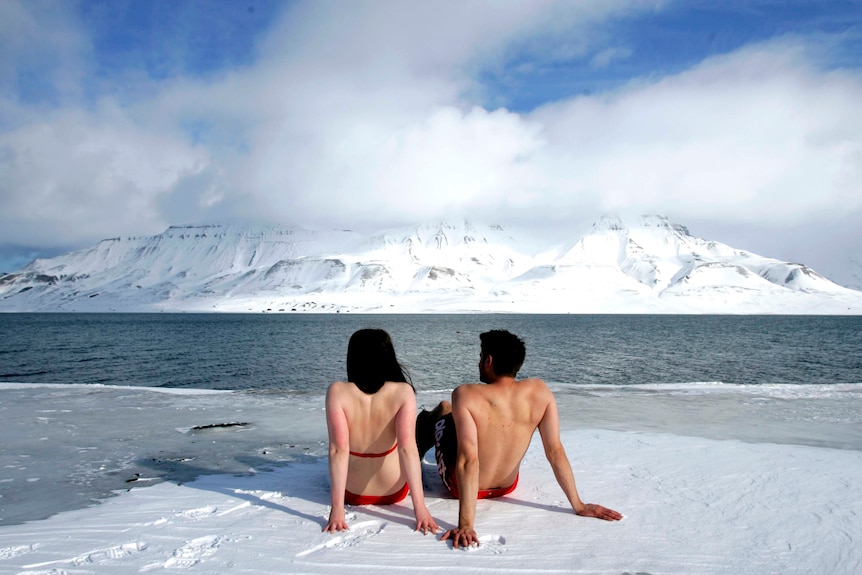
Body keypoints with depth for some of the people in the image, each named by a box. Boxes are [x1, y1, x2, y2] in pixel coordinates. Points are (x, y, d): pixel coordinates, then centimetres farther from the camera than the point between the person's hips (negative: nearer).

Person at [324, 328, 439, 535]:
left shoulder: (337, 392, -22)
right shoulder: (403, 392, -22)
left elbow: (338, 450, -26)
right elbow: (408, 448, -28)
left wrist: (336, 508, -24)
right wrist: (420, 507, -26)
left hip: (352, 493, 0)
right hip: (394, 492, 0)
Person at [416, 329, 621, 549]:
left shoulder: (466, 395, -31)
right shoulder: (540, 391, -20)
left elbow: (468, 460, -38)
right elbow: (556, 451, -18)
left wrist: (466, 525, -38)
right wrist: (578, 505, -9)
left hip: (460, 485, -4)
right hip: (507, 486, 4)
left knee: (442, 410, 25)